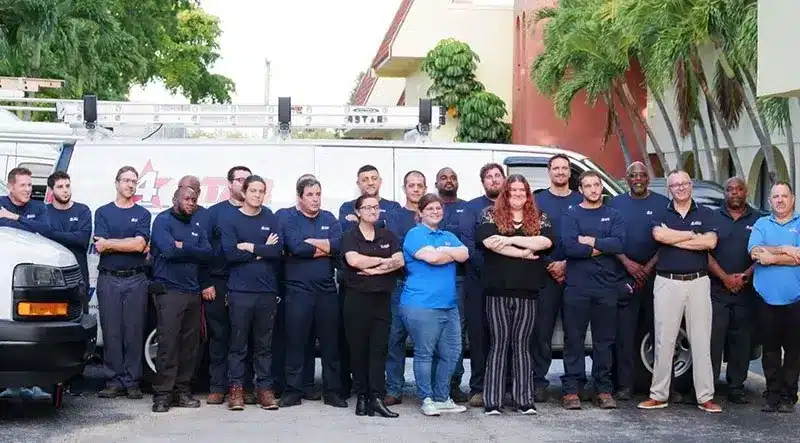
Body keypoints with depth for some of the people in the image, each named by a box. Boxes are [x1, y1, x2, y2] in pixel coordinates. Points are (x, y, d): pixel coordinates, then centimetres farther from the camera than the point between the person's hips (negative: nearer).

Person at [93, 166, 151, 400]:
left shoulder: (142, 214, 9)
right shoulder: (103, 212, 10)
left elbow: (140, 244, -8)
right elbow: (100, 247, -3)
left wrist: (109, 242, -4)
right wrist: (130, 244, -6)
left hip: (135, 279, 0)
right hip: (108, 278, 1)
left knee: (134, 331, -1)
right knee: (111, 331, 0)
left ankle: (132, 381, 3)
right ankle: (117, 379, 5)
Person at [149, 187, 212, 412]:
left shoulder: (197, 224, 17)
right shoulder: (163, 220, -1)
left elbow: (207, 252, 3)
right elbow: (169, 250, -17)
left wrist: (182, 247, -8)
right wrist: (193, 250, -3)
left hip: (193, 291, 6)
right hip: (169, 290, -6)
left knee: (190, 344, 6)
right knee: (168, 343, -9)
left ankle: (182, 391, 13)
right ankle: (162, 395, -7)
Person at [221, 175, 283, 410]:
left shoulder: (271, 219, 10)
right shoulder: (230, 219, 4)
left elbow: (277, 250, -4)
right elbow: (230, 253, -9)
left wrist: (250, 247, -10)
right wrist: (263, 250, -6)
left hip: (267, 290, 2)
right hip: (240, 290, -2)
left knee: (265, 343, 5)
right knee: (238, 342, 0)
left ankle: (264, 387, 10)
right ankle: (236, 387, 6)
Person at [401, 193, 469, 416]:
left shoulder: (449, 237, 19)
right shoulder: (415, 234, -2)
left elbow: (464, 254, 1)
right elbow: (431, 257, -17)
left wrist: (441, 250, -9)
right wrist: (452, 254, 0)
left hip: (449, 305, 7)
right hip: (421, 305, -7)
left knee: (451, 352, 8)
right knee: (424, 354, -2)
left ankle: (442, 397, 19)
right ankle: (427, 399, 6)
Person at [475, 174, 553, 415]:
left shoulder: (539, 219, 11)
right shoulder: (490, 215, 5)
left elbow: (545, 242, -7)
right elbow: (490, 242, -12)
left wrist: (512, 240, -14)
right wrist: (524, 252, -10)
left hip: (527, 291, 2)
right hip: (498, 290, -2)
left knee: (522, 344, 5)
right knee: (498, 344, 0)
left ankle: (524, 399, 7)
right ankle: (492, 401, 2)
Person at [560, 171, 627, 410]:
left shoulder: (613, 216, 12)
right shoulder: (571, 215, 6)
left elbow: (618, 244, -6)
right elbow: (569, 246, -11)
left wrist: (590, 241, -9)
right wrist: (601, 248, -8)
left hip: (607, 286, 2)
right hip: (577, 286, -2)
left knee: (605, 340, 5)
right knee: (574, 339, -1)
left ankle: (604, 390, 11)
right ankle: (571, 389, 3)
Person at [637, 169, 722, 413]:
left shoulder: (705, 214, 8)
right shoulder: (662, 214, 8)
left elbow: (710, 242, -10)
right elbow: (659, 235, -15)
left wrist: (674, 239, -8)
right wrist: (693, 235, -7)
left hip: (698, 282, 0)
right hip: (667, 283, 0)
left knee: (701, 340, 1)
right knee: (664, 340, 2)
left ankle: (705, 396, 5)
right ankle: (658, 395, 8)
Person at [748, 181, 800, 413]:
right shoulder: (761, 224, 12)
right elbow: (755, 252, -5)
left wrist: (771, 257, -10)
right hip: (767, 299, 2)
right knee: (770, 349, 7)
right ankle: (772, 394, 15)